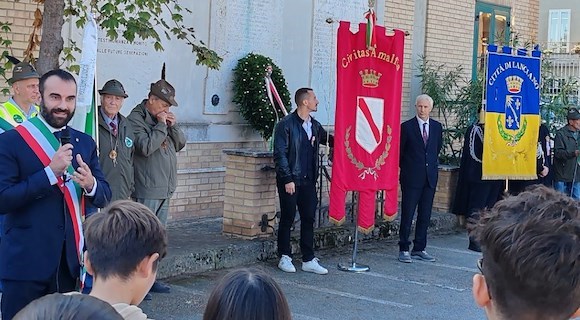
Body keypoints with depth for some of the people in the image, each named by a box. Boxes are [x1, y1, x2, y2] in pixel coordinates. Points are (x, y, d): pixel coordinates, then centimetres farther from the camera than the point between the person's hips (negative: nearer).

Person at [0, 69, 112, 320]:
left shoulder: (85, 143, 9)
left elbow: (104, 197, 8)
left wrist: (90, 184, -15)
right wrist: (50, 172, -22)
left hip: (69, 260, 5)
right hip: (25, 261, -5)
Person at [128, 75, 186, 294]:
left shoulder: (163, 119, 15)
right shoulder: (136, 119, -10)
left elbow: (180, 144, 17)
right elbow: (145, 147, -22)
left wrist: (173, 126, 1)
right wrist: (161, 126, -15)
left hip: (165, 190, 9)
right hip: (146, 191, -9)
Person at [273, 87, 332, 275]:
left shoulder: (315, 125, 11)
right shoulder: (286, 125, -9)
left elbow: (329, 140, 23)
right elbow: (280, 154, -12)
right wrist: (287, 179, -16)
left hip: (308, 181, 6)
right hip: (290, 180, -6)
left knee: (309, 219, 6)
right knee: (287, 219, 3)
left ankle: (309, 260, 12)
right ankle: (285, 258, 15)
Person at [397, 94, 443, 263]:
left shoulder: (437, 127, 8)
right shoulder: (407, 127, -4)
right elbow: (399, 151, 3)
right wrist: (407, 168, 8)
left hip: (430, 177, 4)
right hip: (412, 177, -4)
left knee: (425, 215, 8)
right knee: (407, 214, -3)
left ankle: (419, 249, 16)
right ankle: (404, 249, 4)